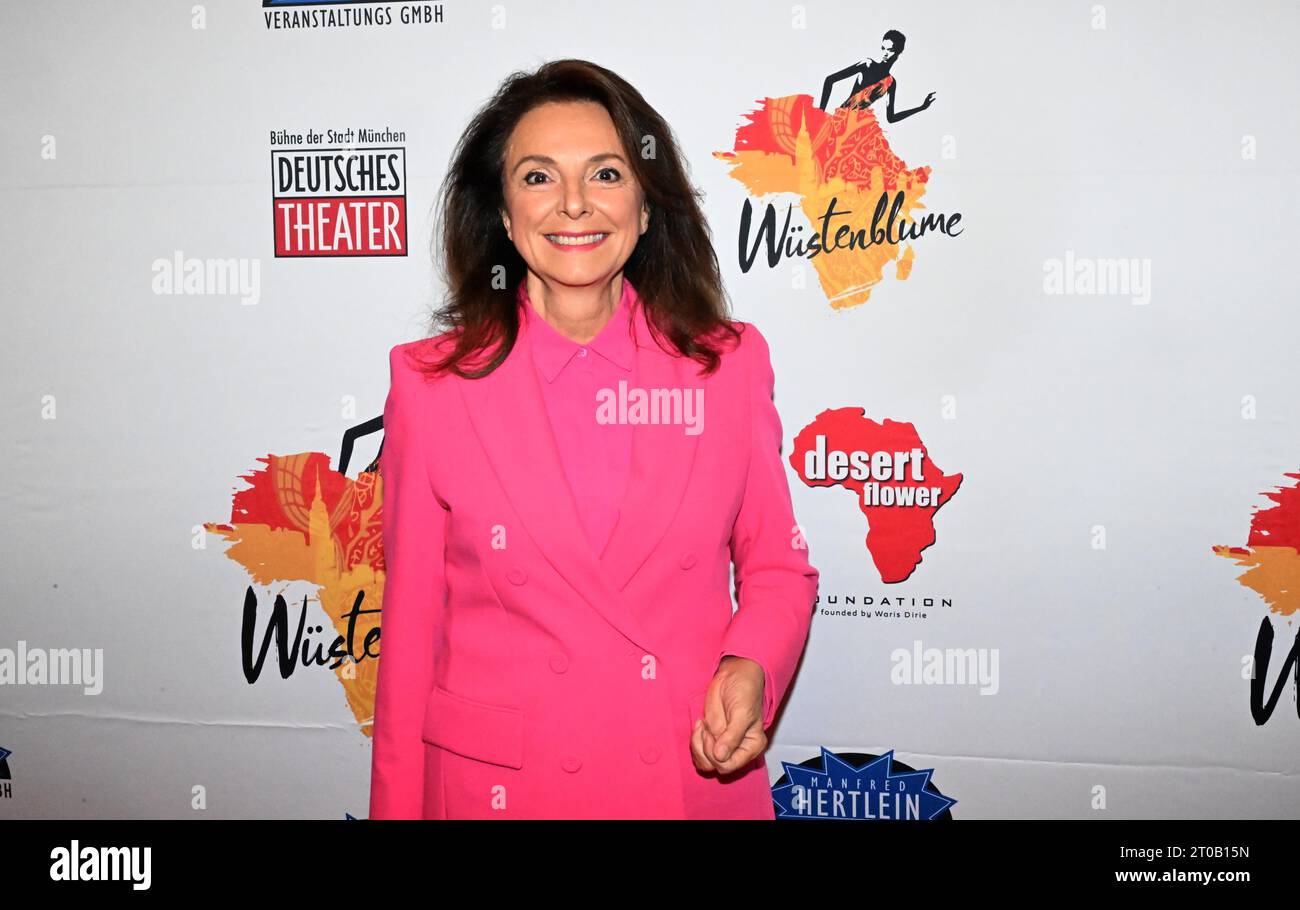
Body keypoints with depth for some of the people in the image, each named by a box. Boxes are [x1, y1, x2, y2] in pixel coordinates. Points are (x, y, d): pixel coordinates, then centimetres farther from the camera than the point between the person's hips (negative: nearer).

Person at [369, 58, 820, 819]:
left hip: (700, 774, 1)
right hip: (497, 783, -1)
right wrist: (398, 806, -1)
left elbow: (777, 566, 4)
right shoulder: (432, 382, -7)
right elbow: (413, 618, -3)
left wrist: (749, 669, -15)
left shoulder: (730, 365, -4)